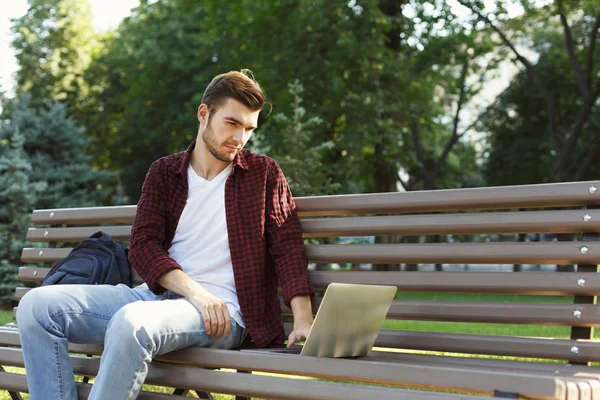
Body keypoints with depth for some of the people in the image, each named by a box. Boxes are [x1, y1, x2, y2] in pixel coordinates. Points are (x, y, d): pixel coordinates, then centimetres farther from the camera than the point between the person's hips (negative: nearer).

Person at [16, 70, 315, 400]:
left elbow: (288, 247, 0)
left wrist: (303, 320, -17)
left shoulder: (264, 173, 8)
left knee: (132, 321, -37)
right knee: (37, 306, -15)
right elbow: (142, 246, 2)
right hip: (155, 295, 4)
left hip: (221, 312, -4)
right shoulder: (164, 172, 13)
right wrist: (196, 293, -16)